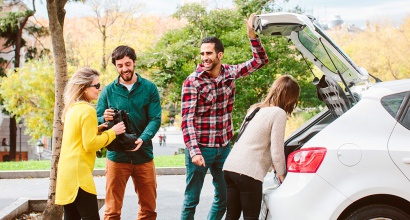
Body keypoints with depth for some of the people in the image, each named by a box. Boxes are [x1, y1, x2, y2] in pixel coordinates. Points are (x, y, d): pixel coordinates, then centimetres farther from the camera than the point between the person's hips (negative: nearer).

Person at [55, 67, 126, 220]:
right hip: (79, 173, -9)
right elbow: (90, 144, -16)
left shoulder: (72, 108, 14)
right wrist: (112, 132, -7)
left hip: (67, 171, 9)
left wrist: (96, 130, 12)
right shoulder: (87, 110, -13)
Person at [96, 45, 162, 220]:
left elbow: (155, 119, -5)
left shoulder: (149, 88, 3)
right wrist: (104, 118, -21)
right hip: (116, 156, -1)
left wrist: (142, 139, -23)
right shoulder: (108, 91, 4)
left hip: (144, 155, 1)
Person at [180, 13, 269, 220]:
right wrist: (194, 151, -24)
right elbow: (187, 119, -15)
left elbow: (260, 60, 8)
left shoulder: (230, 73, 1)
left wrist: (252, 34, -7)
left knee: (224, 196, 12)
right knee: (192, 199, 2)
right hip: (200, 147, -5)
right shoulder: (192, 82, -12)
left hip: (224, 146, 5)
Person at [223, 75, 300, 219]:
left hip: (230, 166, 8)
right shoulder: (279, 113, -6)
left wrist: (273, 165, 29)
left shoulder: (254, 109, 21)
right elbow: (277, 149, -8)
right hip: (248, 172, -8)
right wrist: (280, 173, 7)